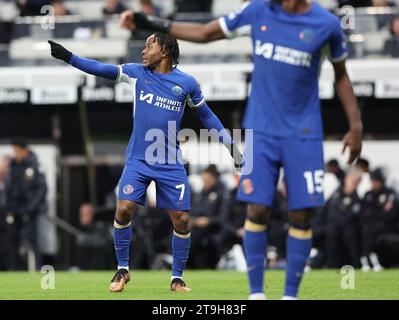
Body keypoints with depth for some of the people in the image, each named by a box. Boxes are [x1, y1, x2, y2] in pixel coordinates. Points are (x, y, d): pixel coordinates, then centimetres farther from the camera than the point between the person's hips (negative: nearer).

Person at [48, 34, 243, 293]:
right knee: (124, 210, -13)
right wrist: (68, 57, -16)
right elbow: (103, 69, -5)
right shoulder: (137, 73, 3)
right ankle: (123, 270, 7)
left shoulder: (187, 83, 0)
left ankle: (177, 278, 12)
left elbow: (206, 116, 10)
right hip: (138, 160, 1)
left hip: (171, 164, 0)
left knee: (182, 220, -4)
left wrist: (232, 146, 9)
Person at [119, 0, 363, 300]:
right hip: (262, 131, 1)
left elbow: (341, 75, 10)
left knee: (302, 215, -2)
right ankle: (256, 293, 4)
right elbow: (204, 33, 9)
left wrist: (355, 125, 4)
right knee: (257, 209, -5)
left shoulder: (327, 24, -5)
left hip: (304, 135, -1)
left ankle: (291, 294, 9)